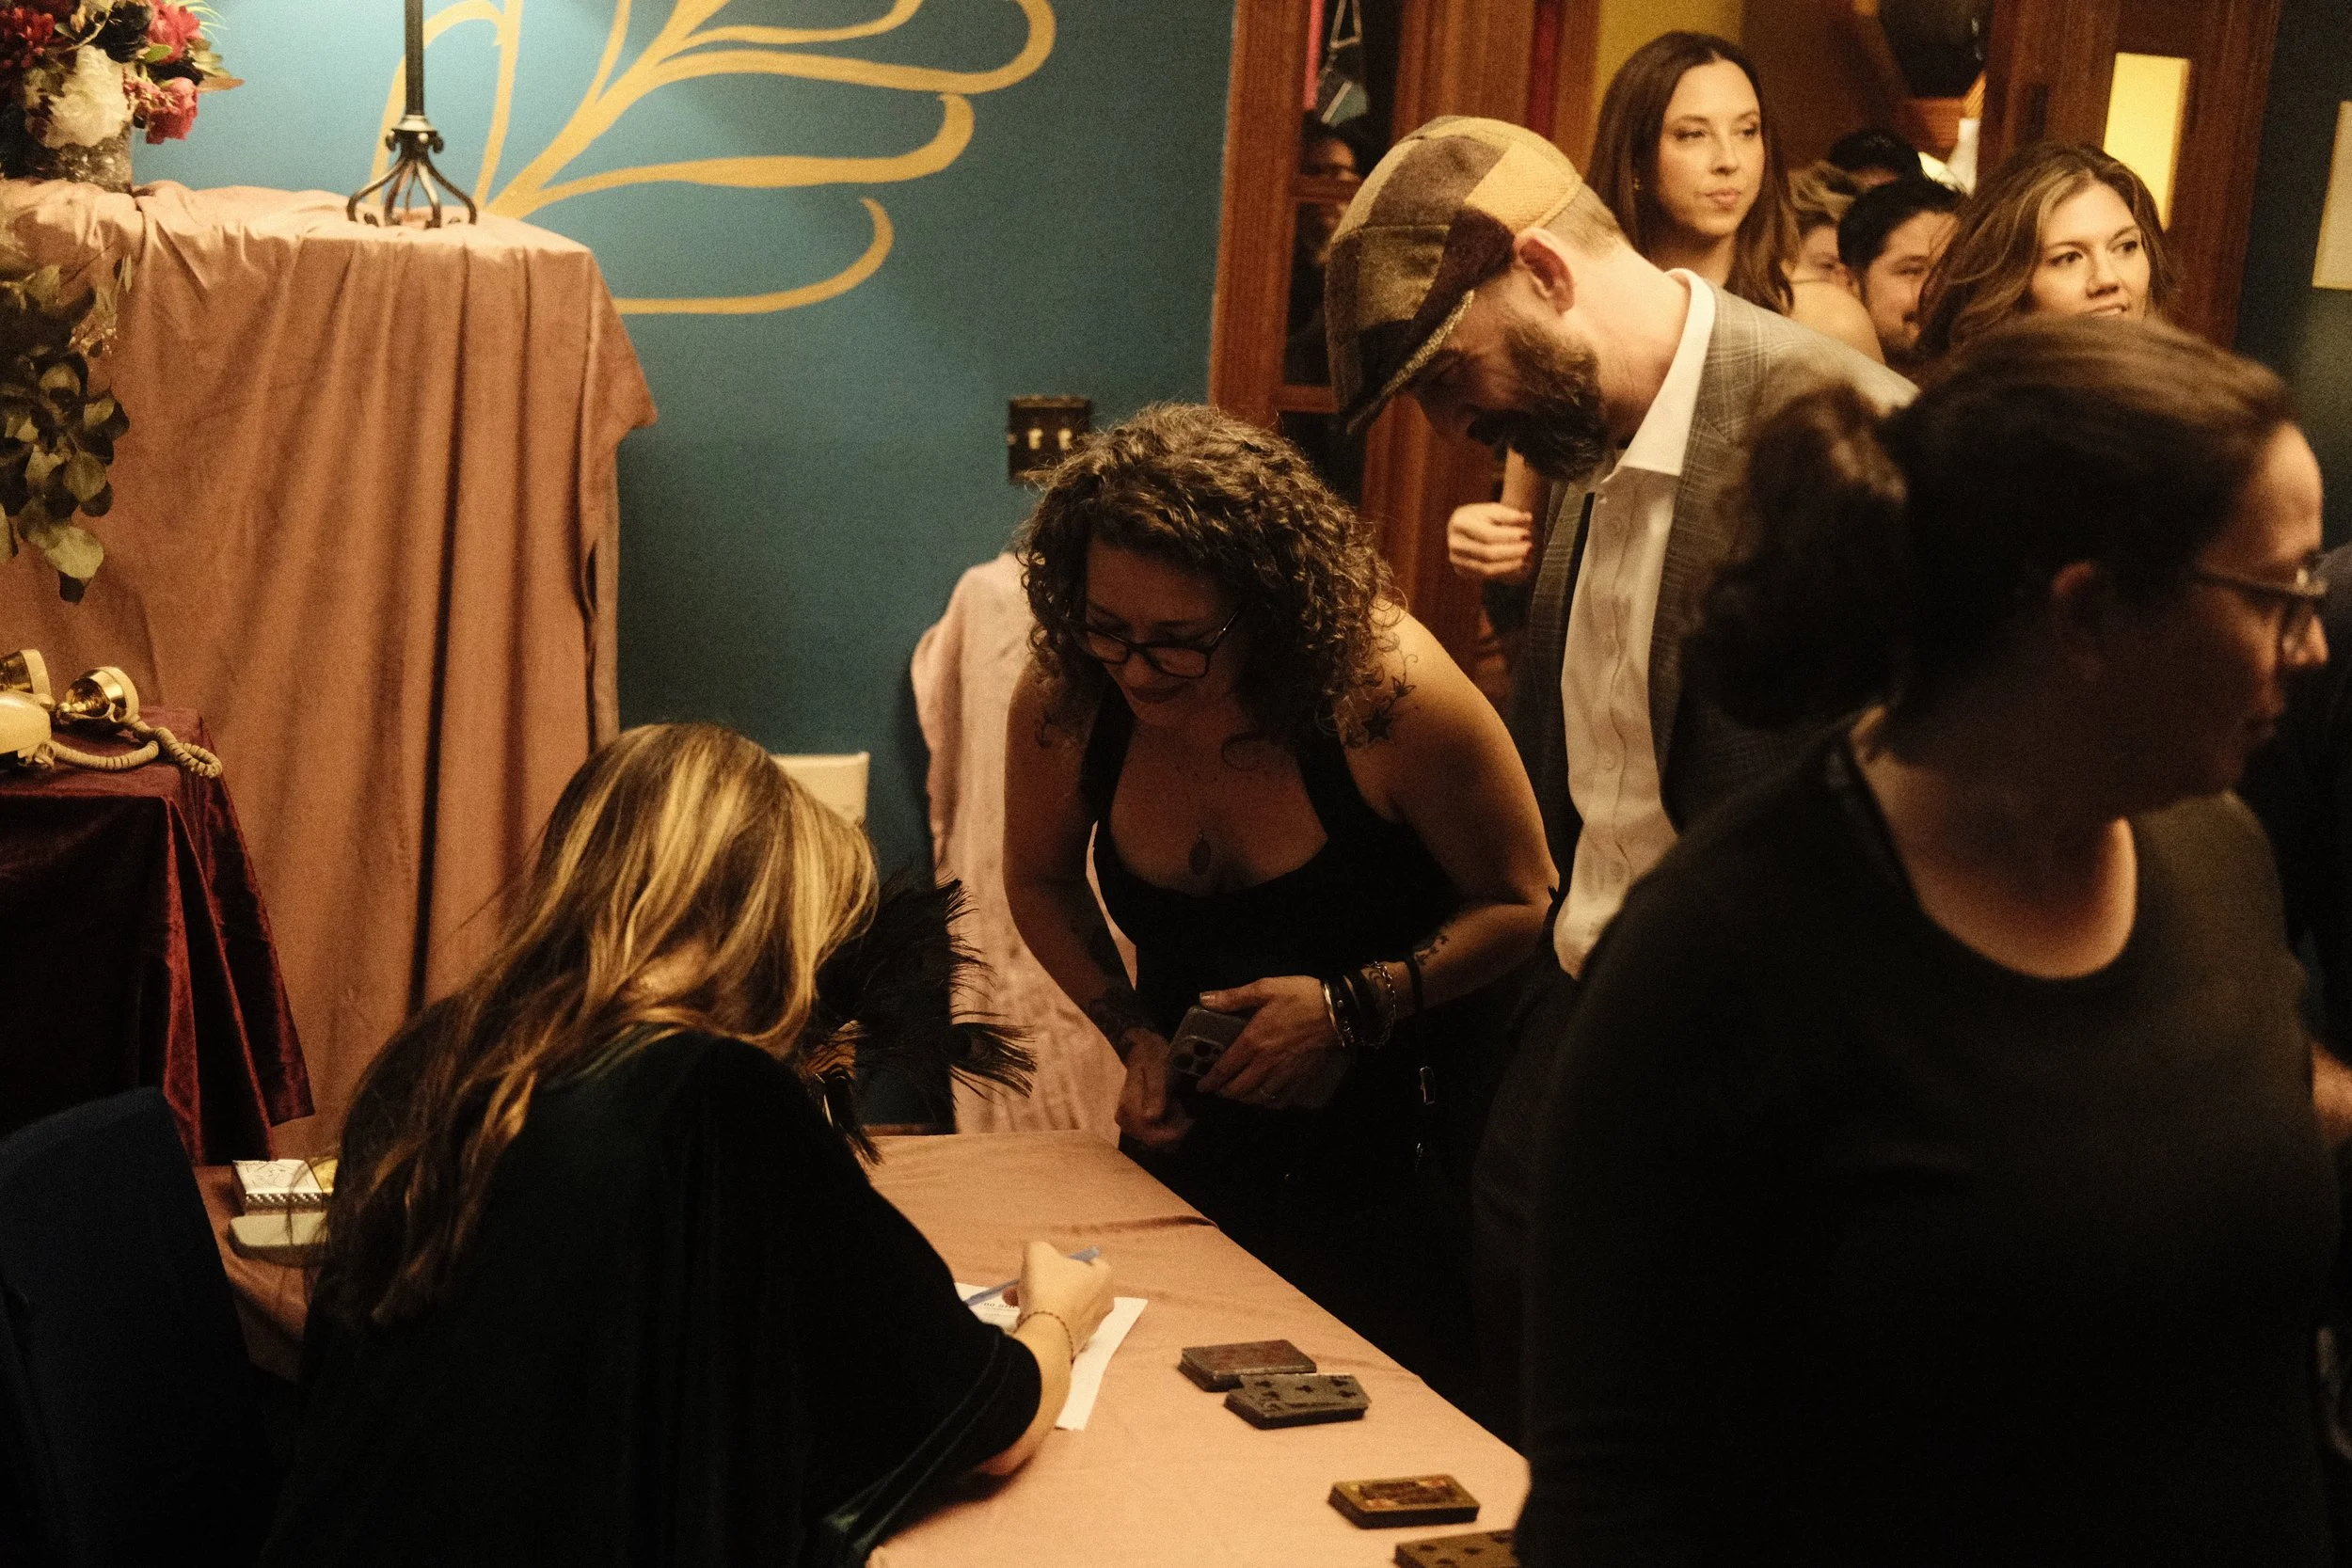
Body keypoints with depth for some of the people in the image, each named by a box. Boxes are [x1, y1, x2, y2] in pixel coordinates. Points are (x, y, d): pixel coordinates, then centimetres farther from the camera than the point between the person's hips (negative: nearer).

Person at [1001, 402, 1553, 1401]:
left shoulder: (1385, 689, -28)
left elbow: (1522, 903, -14)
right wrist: (1131, 1032, -9)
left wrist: (1355, 1006, -24)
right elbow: (1040, 881, 4)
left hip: (1395, 1143, -3)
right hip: (1193, 1136, 4)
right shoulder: (1063, 698, -17)